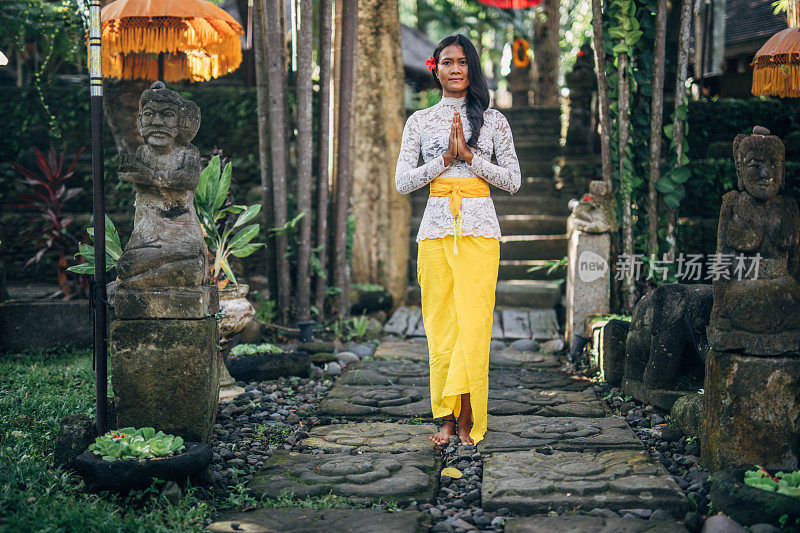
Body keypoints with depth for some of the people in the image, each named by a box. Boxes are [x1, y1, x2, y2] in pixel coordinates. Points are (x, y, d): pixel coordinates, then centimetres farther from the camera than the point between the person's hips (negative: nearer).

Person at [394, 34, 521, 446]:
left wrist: (469, 156, -9)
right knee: (440, 321, 1)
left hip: (479, 229, -1)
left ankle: (468, 419, 1)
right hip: (437, 227, 1)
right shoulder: (420, 121, 10)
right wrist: (445, 158, -9)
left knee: (474, 320, -6)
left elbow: (513, 181, 3)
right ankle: (446, 416, 10)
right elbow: (402, 182, 2)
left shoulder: (493, 120, 8)